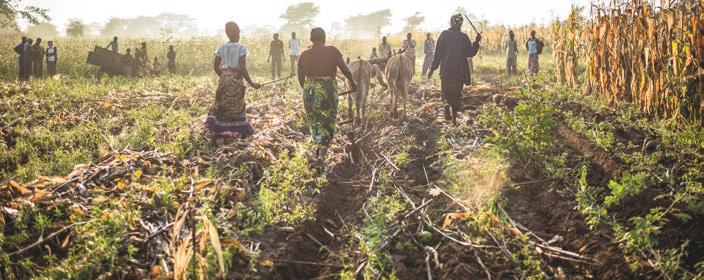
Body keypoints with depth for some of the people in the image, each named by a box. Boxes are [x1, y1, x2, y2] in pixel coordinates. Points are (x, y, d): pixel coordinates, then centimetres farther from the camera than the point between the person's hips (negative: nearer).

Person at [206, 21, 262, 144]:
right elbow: (242, 68, -16)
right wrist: (251, 84, -10)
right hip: (236, 81, -4)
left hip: (224, 80, 4)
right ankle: (231, 134, 9)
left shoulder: (221, 48, 5)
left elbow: (215, 66, 7)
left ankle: (219, 135, 7)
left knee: (221, 107, 10)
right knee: (235, 109, 6)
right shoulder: (241, 48, -10)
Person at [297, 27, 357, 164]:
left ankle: (318, 146, 23)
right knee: (328, 121, 10)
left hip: (309, 90, 3)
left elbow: (300, 78, 7)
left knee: (314, 120, 21)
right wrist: (352, 82, 13)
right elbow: (345, 69, -4)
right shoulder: (332, 51, -7)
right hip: (328, 89, -2)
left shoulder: (304, 55, 2)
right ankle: (322, 151, 3)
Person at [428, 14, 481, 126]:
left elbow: (437, 53, -2)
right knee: (456, 95, 10)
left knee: (446, 92, 13)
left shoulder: (444, 34, -1)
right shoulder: (464, 37, -3)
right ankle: (454, 119, 9)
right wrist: (476, 42, 11)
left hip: (445, 71, 0)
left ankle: (447, 105, -20)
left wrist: (433, 68, 3)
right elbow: (470, 53, 0)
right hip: (459, 71, 0)